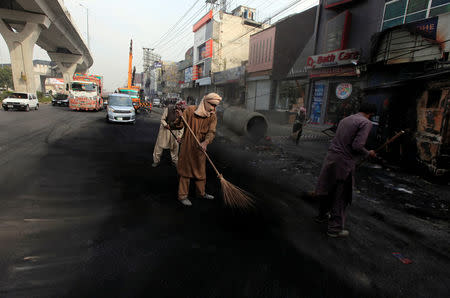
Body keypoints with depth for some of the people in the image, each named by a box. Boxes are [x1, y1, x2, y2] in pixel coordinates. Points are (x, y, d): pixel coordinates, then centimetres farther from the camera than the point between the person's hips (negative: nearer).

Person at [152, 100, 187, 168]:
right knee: (159, 145, 4)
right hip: (165, 129, -2)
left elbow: (182, 126, -9)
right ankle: (156, 161, 21)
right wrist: (166, 125, -29)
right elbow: (162, 119, -9)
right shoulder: (168, 109, -18)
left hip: (175, 131, 2)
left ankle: (175, 161, 31)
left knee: (175, 146, 10)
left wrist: (179, 136, -17)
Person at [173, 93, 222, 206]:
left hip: (200, 148, 4)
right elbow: (179, 125, -6)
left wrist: (205, 142, -35)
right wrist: (180, 117, -27)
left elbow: (211, 132, -16)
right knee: (186, 170, 3)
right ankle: (182, 195, 17)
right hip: (187, 147, -3)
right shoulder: (190, 110, -8)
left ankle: (201, 193, 35)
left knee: (201, 171, 16)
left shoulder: (212, 117, -1)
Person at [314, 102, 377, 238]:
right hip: (344, 162, -7)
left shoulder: (345, 119, 15)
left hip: (330, 157, 8)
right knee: (340, 196, 5)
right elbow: (357, 146, -18)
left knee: (328, 189, 22)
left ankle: (322, 215, 42)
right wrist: (368, 153, 1)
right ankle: (335, 228, 17)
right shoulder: (366, 123, -8)